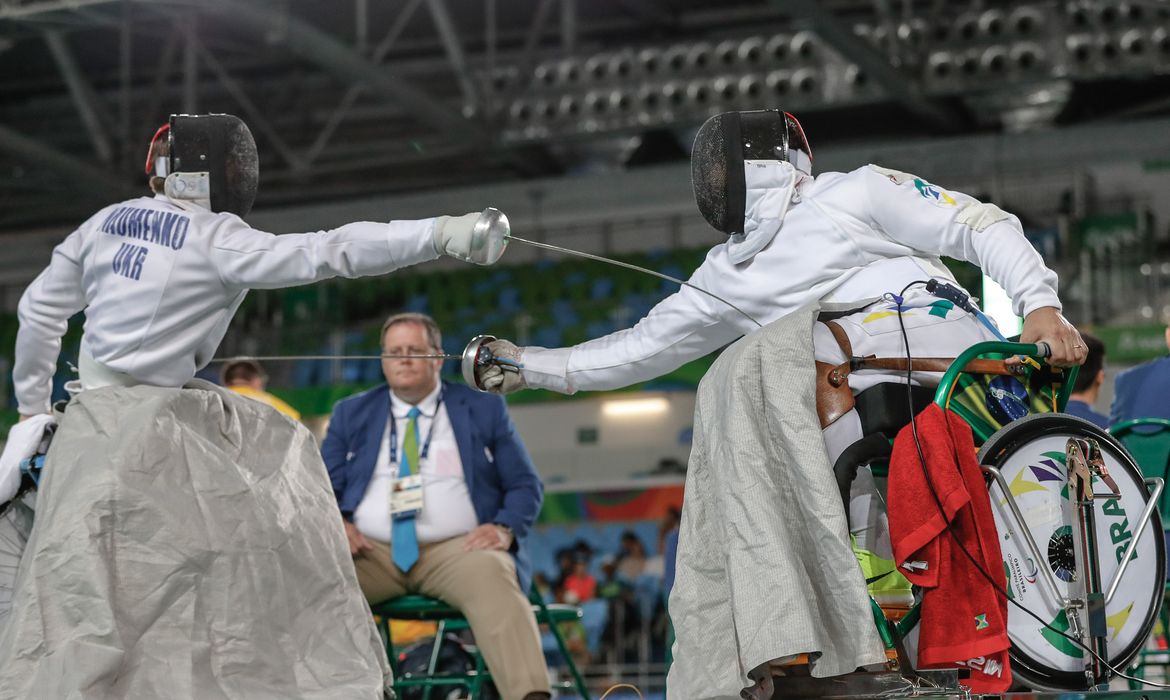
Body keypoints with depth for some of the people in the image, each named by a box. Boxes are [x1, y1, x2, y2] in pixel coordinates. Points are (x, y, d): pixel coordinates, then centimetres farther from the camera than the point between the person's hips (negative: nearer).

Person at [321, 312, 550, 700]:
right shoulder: (351, 413, 19)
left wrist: (504, 528, -11)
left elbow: (526, 486, 11)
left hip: (459, 549, -2)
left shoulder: (484, 410, 14)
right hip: (371, 552, 2)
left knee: (491, 577, -37)